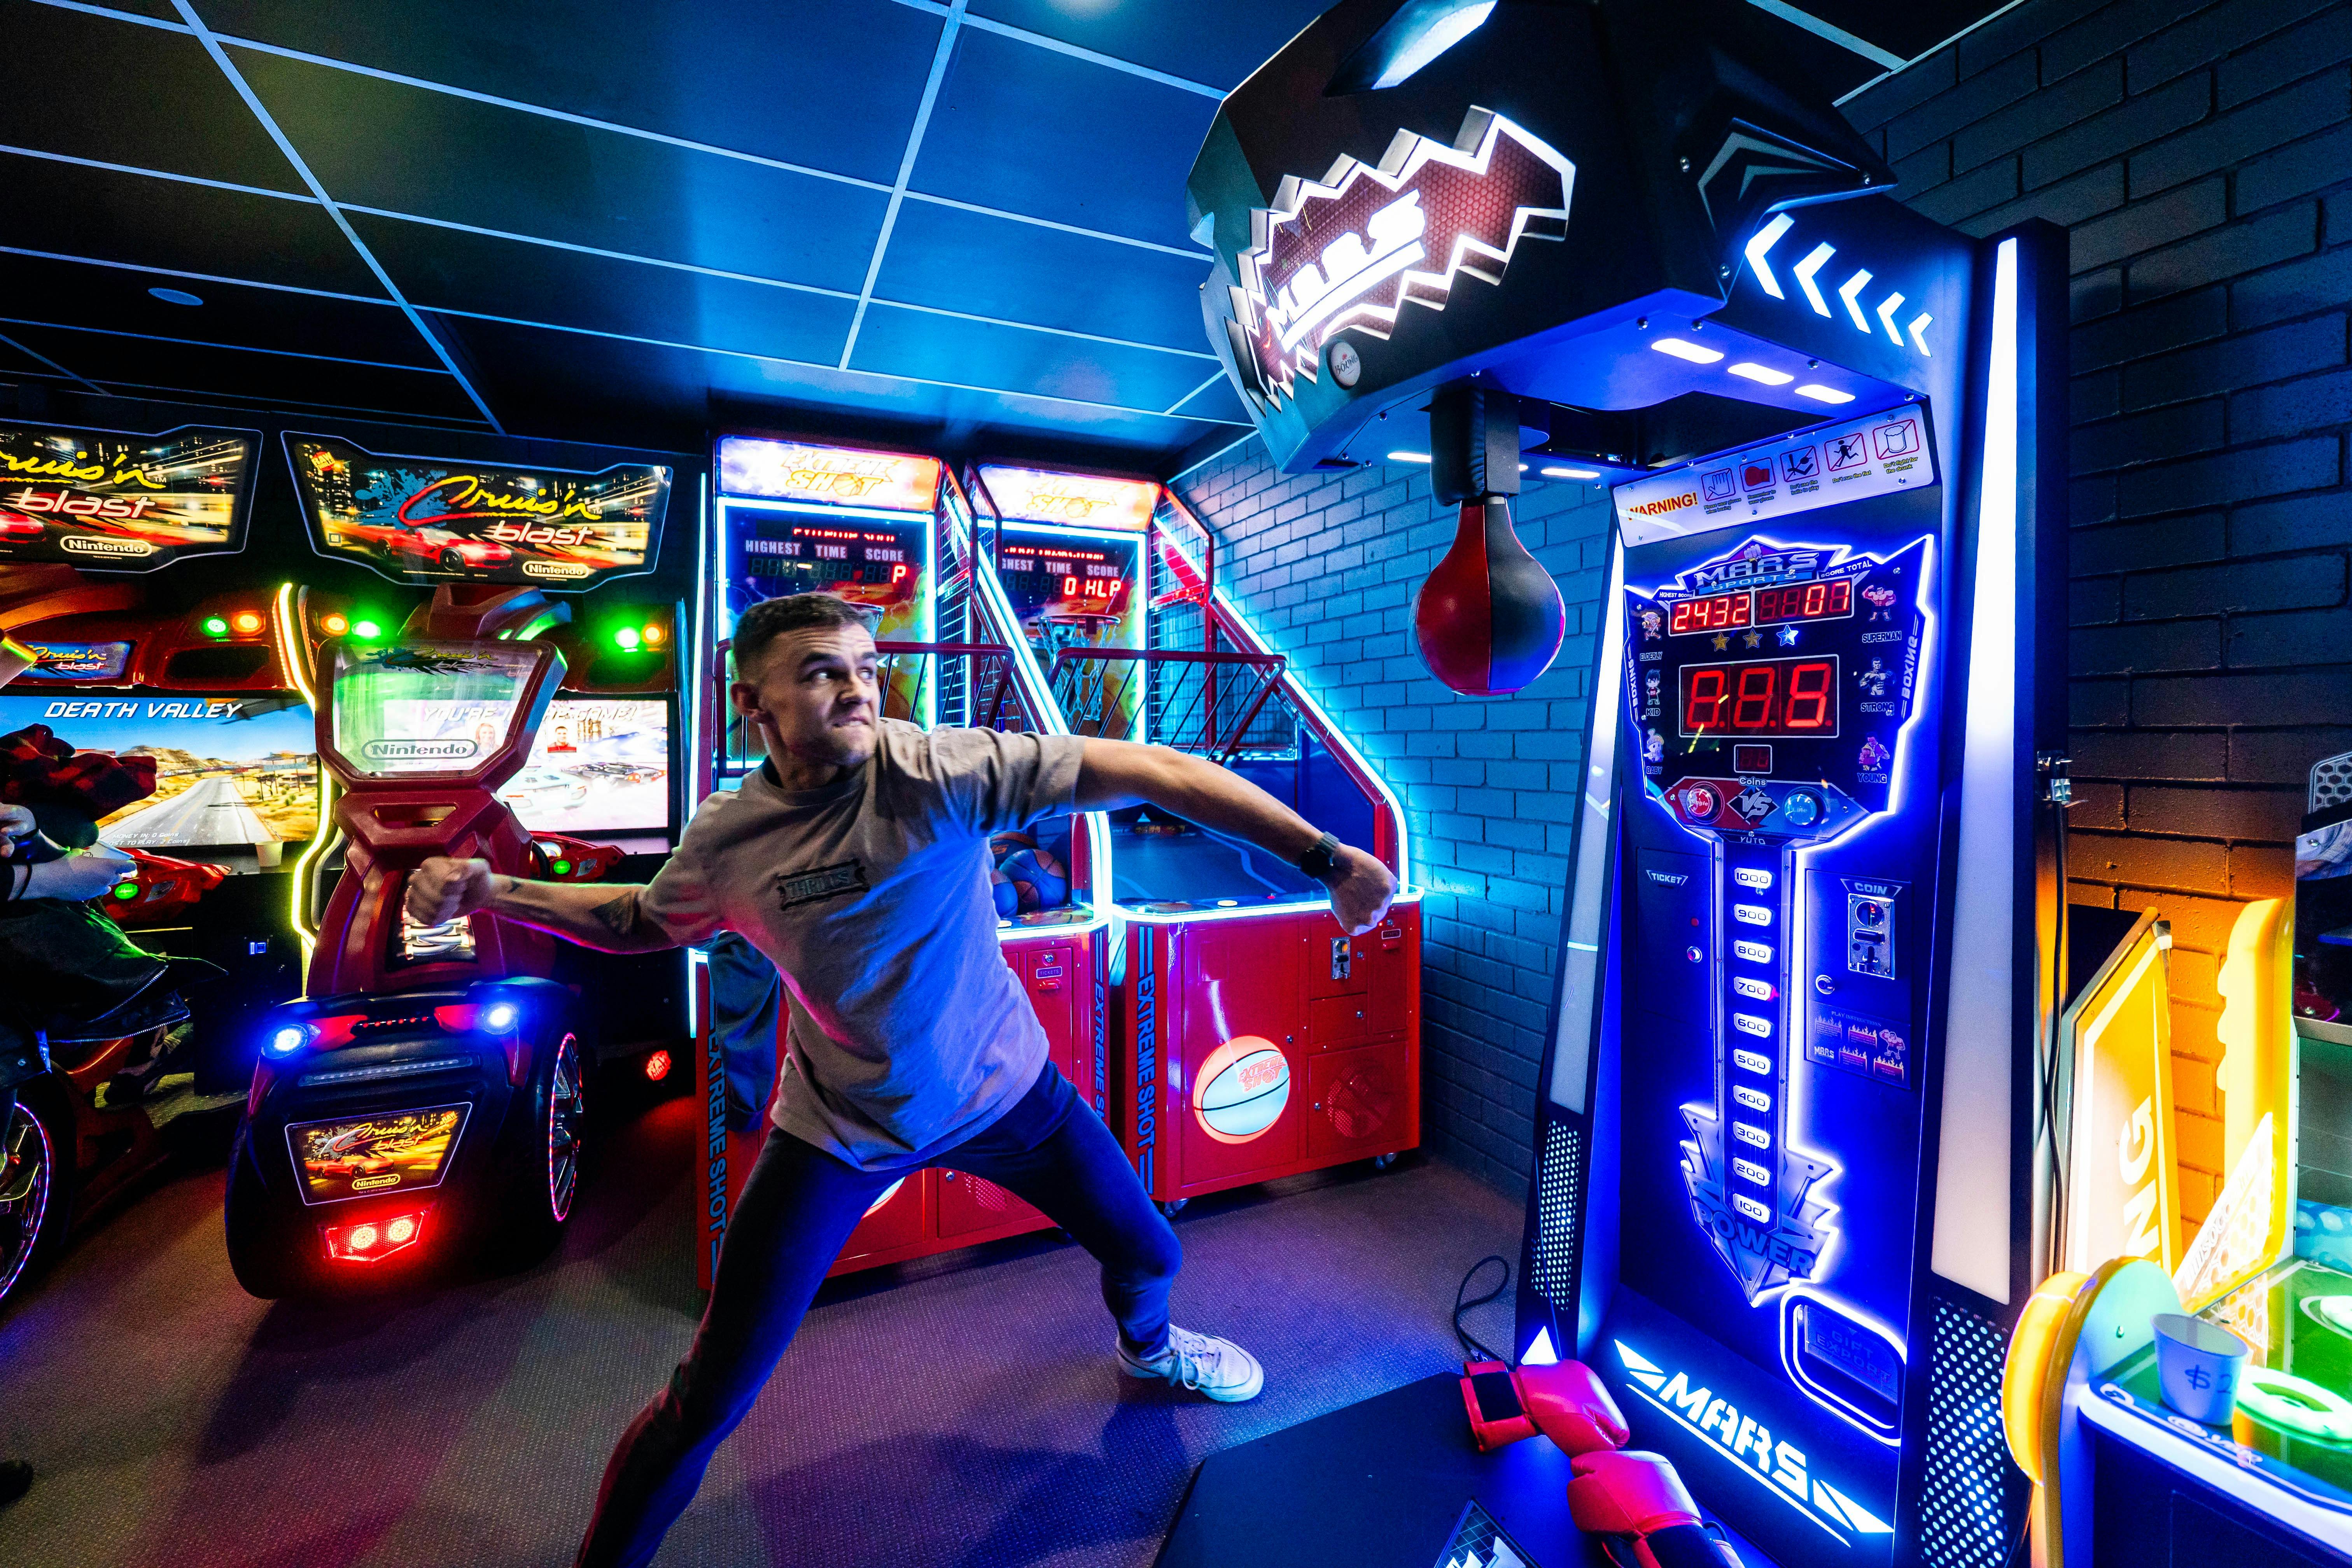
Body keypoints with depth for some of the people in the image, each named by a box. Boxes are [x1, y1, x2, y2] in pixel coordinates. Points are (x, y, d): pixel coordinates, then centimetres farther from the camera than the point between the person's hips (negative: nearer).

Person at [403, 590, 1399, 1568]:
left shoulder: (942, 771, -27)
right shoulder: (724, 840, -15)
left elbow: (1153, 773, -32)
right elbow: (644, 921, 9)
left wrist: (1323, 858, -34)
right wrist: (487, 891, -5)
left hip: (1003, 1086, 0)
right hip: (842, 1129, 1)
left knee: (1148, 1253, 16)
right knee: (708, 1400, 2)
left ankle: (1147, 1346, 56)